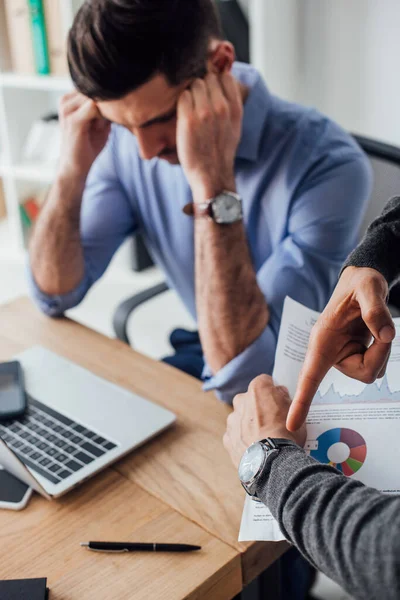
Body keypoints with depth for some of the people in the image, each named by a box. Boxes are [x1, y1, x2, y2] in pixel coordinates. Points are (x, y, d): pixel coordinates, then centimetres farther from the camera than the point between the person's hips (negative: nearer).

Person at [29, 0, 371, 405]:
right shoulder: (127, 137, -9)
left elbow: (241, 376, -28)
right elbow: (55, 294, -4)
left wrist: (214, 187, -34)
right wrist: (73, 169, -19)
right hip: (197, 363, 4)